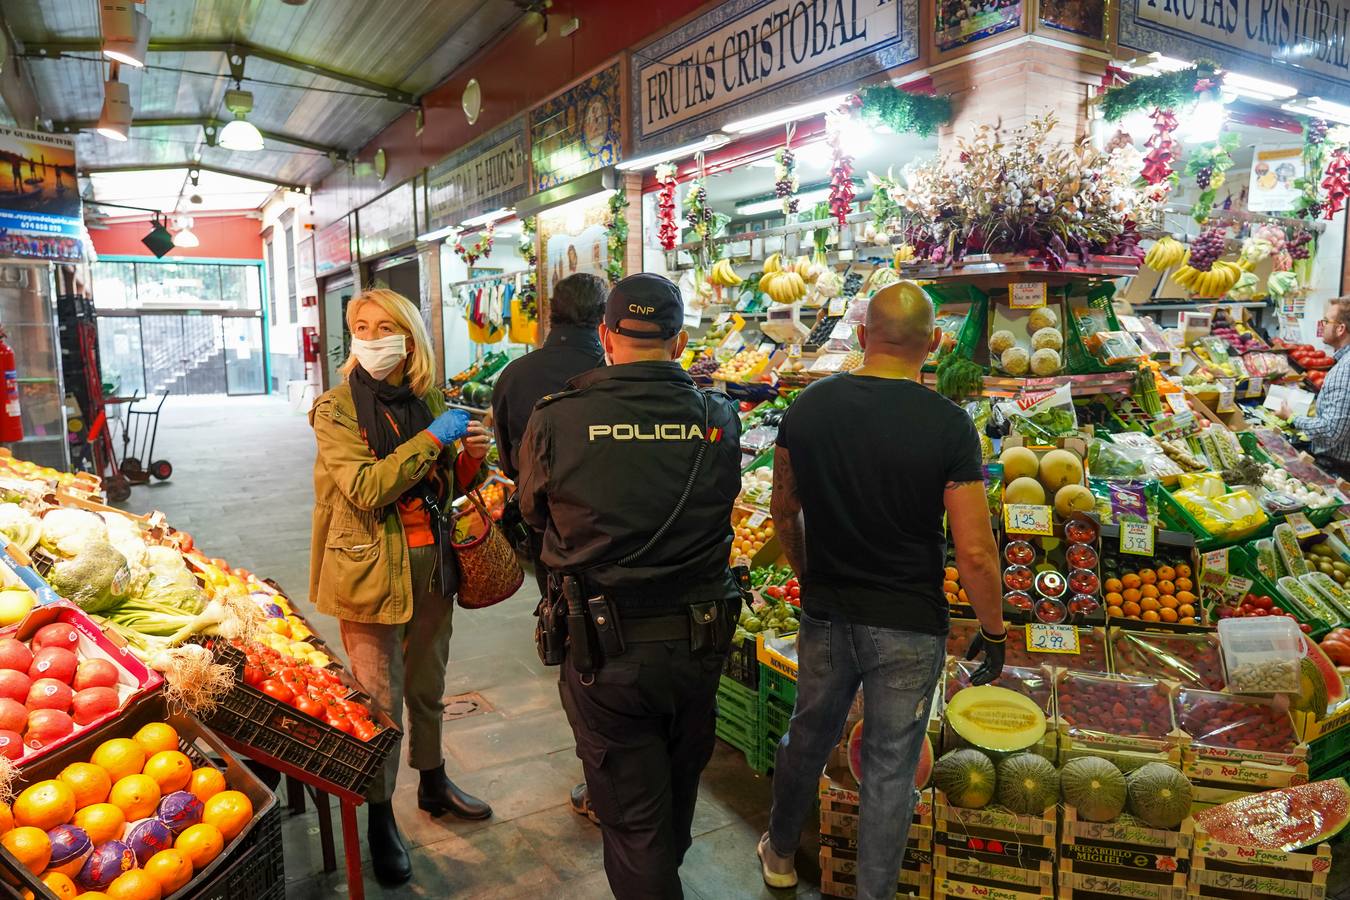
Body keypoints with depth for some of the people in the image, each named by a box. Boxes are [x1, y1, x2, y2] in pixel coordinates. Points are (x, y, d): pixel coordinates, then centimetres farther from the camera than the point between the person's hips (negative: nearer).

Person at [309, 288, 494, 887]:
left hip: (432, 564, 5)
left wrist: (470, 457, -7)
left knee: (428, 687, 20)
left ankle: (433, 783, 41)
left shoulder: (429, 400, 6)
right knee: (381, 701, 6)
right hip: (373, 569, -5)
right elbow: (366, 488, -23)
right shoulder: (337, 409, -9)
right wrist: (432, 439, -23)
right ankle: (380, 818, 26)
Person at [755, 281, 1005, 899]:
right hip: (909, 627, -3)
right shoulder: (948, 425, -17)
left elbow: (784, 510, 4)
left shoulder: (808, 407, -7)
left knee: (809, 734, 24)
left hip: (825, 613, 4)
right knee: (891, 766, 14)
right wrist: (993, 633, 0)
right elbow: (975, 552, -15)